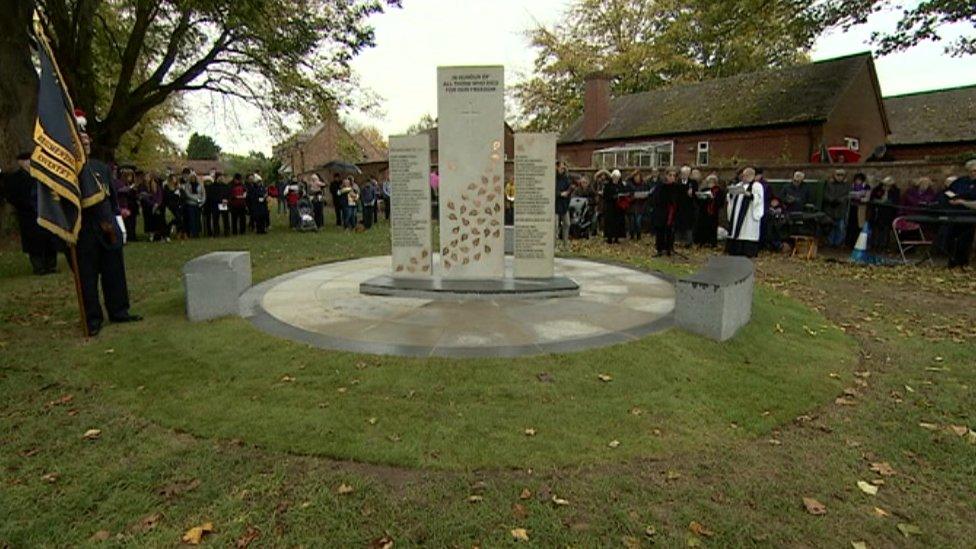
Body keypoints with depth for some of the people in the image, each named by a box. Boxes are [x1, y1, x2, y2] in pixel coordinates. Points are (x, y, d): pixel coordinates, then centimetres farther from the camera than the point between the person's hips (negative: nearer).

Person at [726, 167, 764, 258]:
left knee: (747, 235, -9)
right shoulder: (739, 184, 19)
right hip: (737, 215, 6)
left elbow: (758, 198, -14)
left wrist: (748, 194, -28)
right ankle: (736, 251, 10)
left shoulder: (757, 185, 0)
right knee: (735, 233, 4)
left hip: (749, 216, -6)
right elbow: (731, 198, 17)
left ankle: (748, 253, -6)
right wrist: (731, 193, -5)